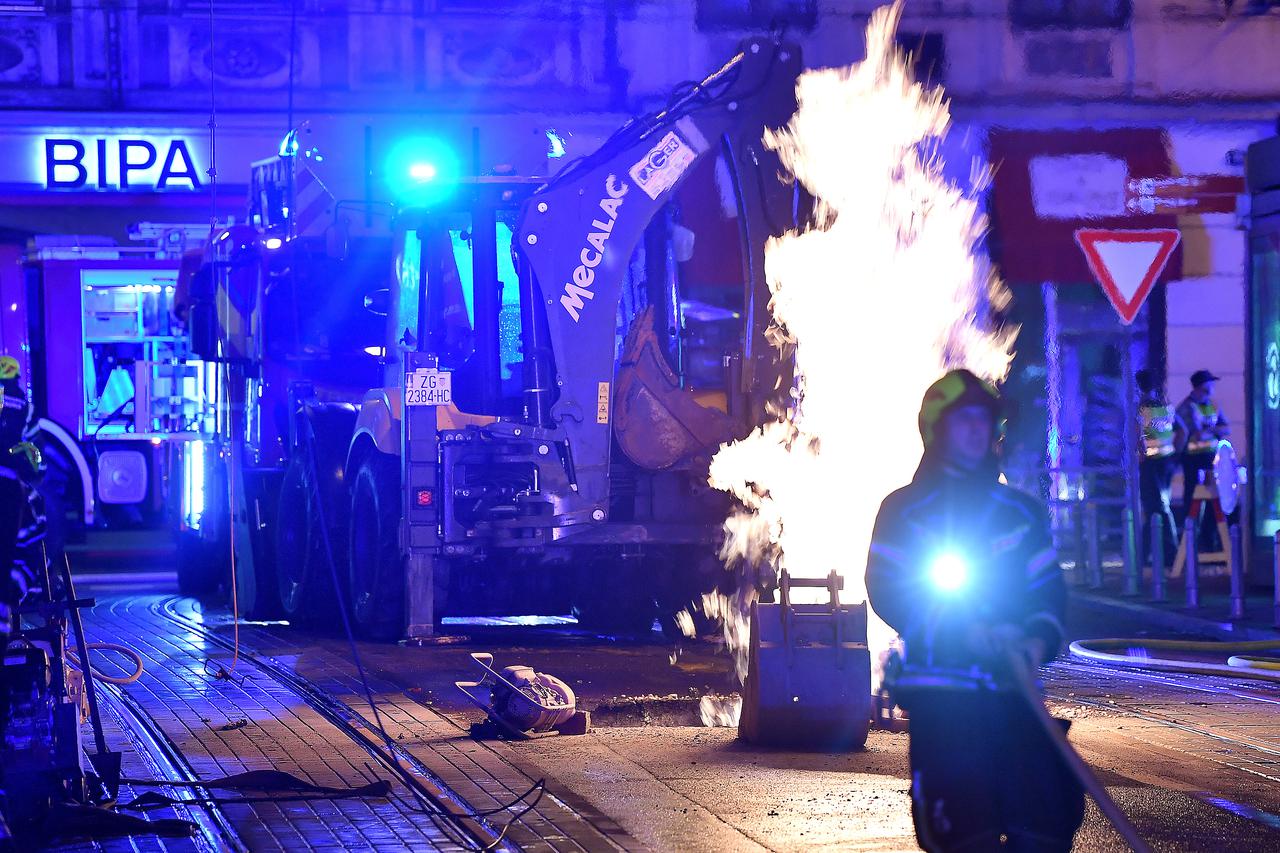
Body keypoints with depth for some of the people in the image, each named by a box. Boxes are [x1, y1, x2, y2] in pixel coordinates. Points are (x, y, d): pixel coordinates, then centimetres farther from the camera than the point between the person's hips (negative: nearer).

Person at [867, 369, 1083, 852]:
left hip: (1012, 688, 4)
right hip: (940, 691, -4)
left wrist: (1041, 638, -10)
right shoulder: (905, 510, 4)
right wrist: (965, 633, -16)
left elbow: (1049, 588, 13)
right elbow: (888, 594, -3)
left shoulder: (1021, 512, 15)